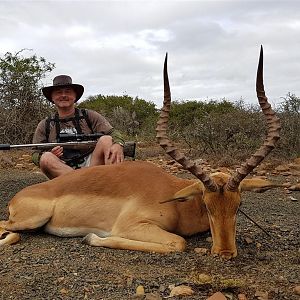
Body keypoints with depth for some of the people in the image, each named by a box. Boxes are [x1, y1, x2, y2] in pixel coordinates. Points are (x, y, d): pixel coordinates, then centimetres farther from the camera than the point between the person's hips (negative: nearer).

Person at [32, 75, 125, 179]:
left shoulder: (89, 116, 11)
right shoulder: (45, 125, 14)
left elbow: (113, 132, 0)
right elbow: (35, 155, 12)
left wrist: (118, 144, -26)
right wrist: (49, 155, -13)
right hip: (60, 171, 1)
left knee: (106, 140, -23)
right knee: (46, 158, -29)